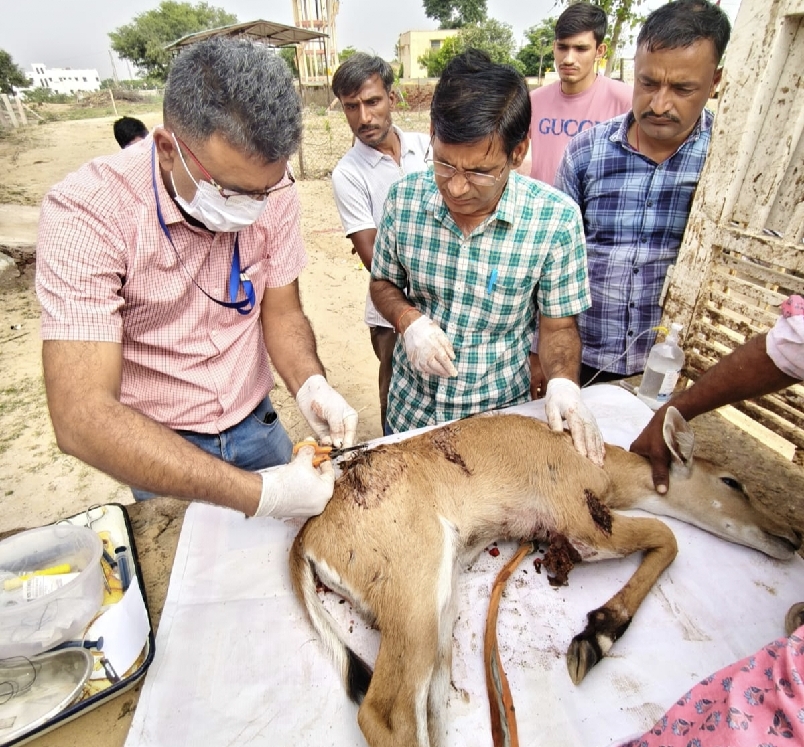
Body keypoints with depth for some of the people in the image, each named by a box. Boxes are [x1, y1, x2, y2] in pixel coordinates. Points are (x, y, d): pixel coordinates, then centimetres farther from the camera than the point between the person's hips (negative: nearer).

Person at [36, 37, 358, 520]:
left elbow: (282, 311, -5)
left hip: (257, 423, 4)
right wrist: (258, 493, -39)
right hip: (157, 447, -3)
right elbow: (82, 415, -33)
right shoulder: (87, 215, -28)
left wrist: (311, 386, -26)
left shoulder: (271, 188, -15)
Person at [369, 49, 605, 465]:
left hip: (499, 414, -2)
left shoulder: (555, 219, -19)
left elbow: (558, 323, -9)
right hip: (411, 407, 3)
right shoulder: (405, 197, -14)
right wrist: (408, 319, -19)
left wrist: (562, 381, -27)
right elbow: (383, 283, 1)